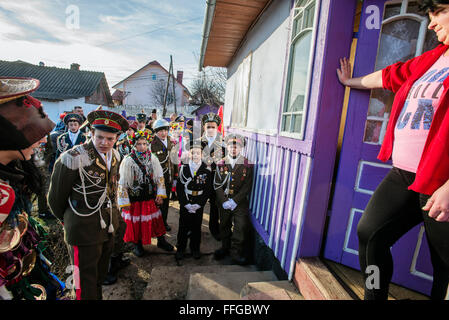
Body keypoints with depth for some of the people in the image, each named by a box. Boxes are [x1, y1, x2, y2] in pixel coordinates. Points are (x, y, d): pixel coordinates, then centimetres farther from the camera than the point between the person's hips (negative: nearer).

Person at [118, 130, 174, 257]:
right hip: (134, 198, -2)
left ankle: (161, 241, 33)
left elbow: (159, 177, 4)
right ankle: (137, 244, 34)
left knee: (156, 219, 13)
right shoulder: (128, 161, -11)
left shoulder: (153, 158, -2)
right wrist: (125, 201, -8)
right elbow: (122, 182, -9)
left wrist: (160, 194, 0)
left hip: (150, 196, 3)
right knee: (135, 221, 11)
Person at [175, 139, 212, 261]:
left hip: (199, 205, 0)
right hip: (185, 204, 0)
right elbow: (179, 188, -3)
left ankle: (195, 249, 31)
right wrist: (186, 204, -10)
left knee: (196, 227, 12)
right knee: (183, 226, 10)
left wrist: (198, 204, -11)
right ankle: (180, 249, 28)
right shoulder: (183, 168, -3)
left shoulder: (207, 170, -5)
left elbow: (208, 190, -3)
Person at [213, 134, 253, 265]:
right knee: (224, 226, 15)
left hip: (240, 202, -2)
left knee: (242, 227, -6)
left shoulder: (247, 165, -5)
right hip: (223, 203, 3)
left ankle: (235, 251, 15)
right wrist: (223, 201, -12)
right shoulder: (221, 164, 2)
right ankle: (225, 248, 37)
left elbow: (247, 186, -9)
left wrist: (234, 201, -16)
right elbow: (217, 185, 0)